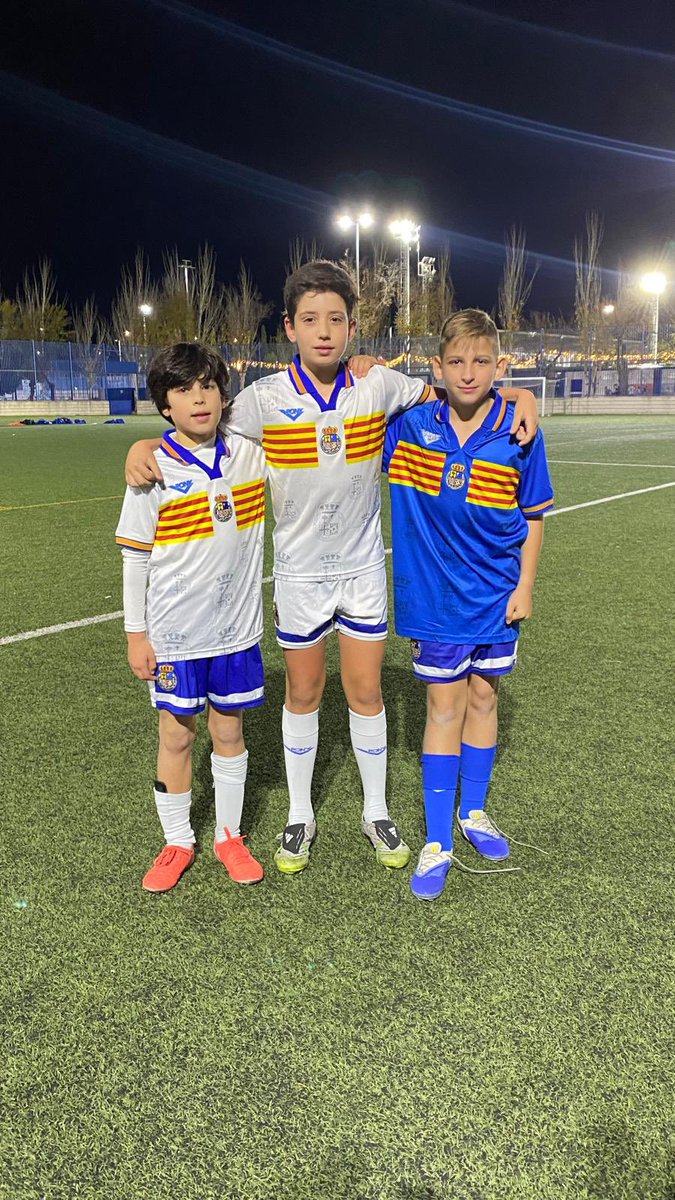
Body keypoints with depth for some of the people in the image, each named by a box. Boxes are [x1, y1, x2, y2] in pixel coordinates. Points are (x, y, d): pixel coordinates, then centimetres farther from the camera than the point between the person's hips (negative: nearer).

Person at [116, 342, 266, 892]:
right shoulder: (154, 470, -9)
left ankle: (230, 836, 31)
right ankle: (178, 843, 29)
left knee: (229, 732, 13)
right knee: (176, 735, 10)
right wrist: (136, 633, -4)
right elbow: (136, 558, -4)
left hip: (237, 628, 2)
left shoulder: (249, 454, -2)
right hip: (174, 634, -2)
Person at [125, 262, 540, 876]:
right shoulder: (265, 398, -12)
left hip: (363, 567, 1)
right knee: (303, 695, 11)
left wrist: (516, 394, -5)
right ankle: (300, 817, 30)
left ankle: (376, 812, 29)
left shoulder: (378, 385, -7)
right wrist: (145, 446, -22)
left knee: (366, 693, 8)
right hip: (300, 572, -1)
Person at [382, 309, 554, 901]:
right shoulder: (409, 426, -10)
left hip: (497, 593, 1)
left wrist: (526, 584, -2)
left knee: (483, 699, 15)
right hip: (435, 595, -1)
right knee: (444, 708, 3)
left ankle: (473, 811, 36)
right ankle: (437, 843, 15)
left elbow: (533, 515, 0)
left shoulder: (519, 433, -9)